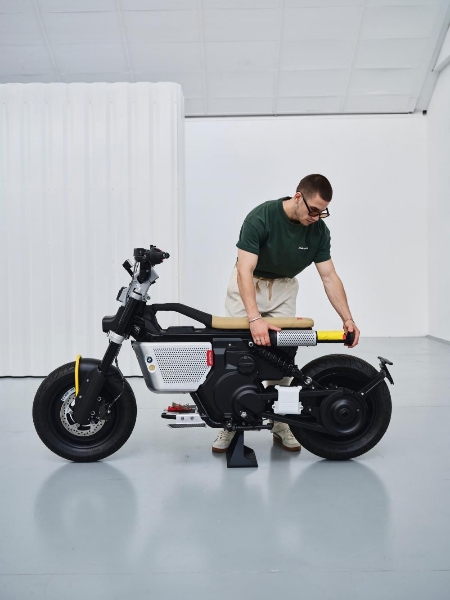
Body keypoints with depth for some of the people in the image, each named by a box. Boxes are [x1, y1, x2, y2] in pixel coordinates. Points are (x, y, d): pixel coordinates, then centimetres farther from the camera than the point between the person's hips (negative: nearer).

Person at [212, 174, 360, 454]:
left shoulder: (319, 230, -15)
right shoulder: (260, 217, -30)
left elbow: (329, 276, -12)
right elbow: (245, 271, -36)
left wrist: (347, 318, -23)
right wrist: (255, 318, -47)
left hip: (284, 289, 4)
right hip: (248, 284, -3)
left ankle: (281, 423, 10)